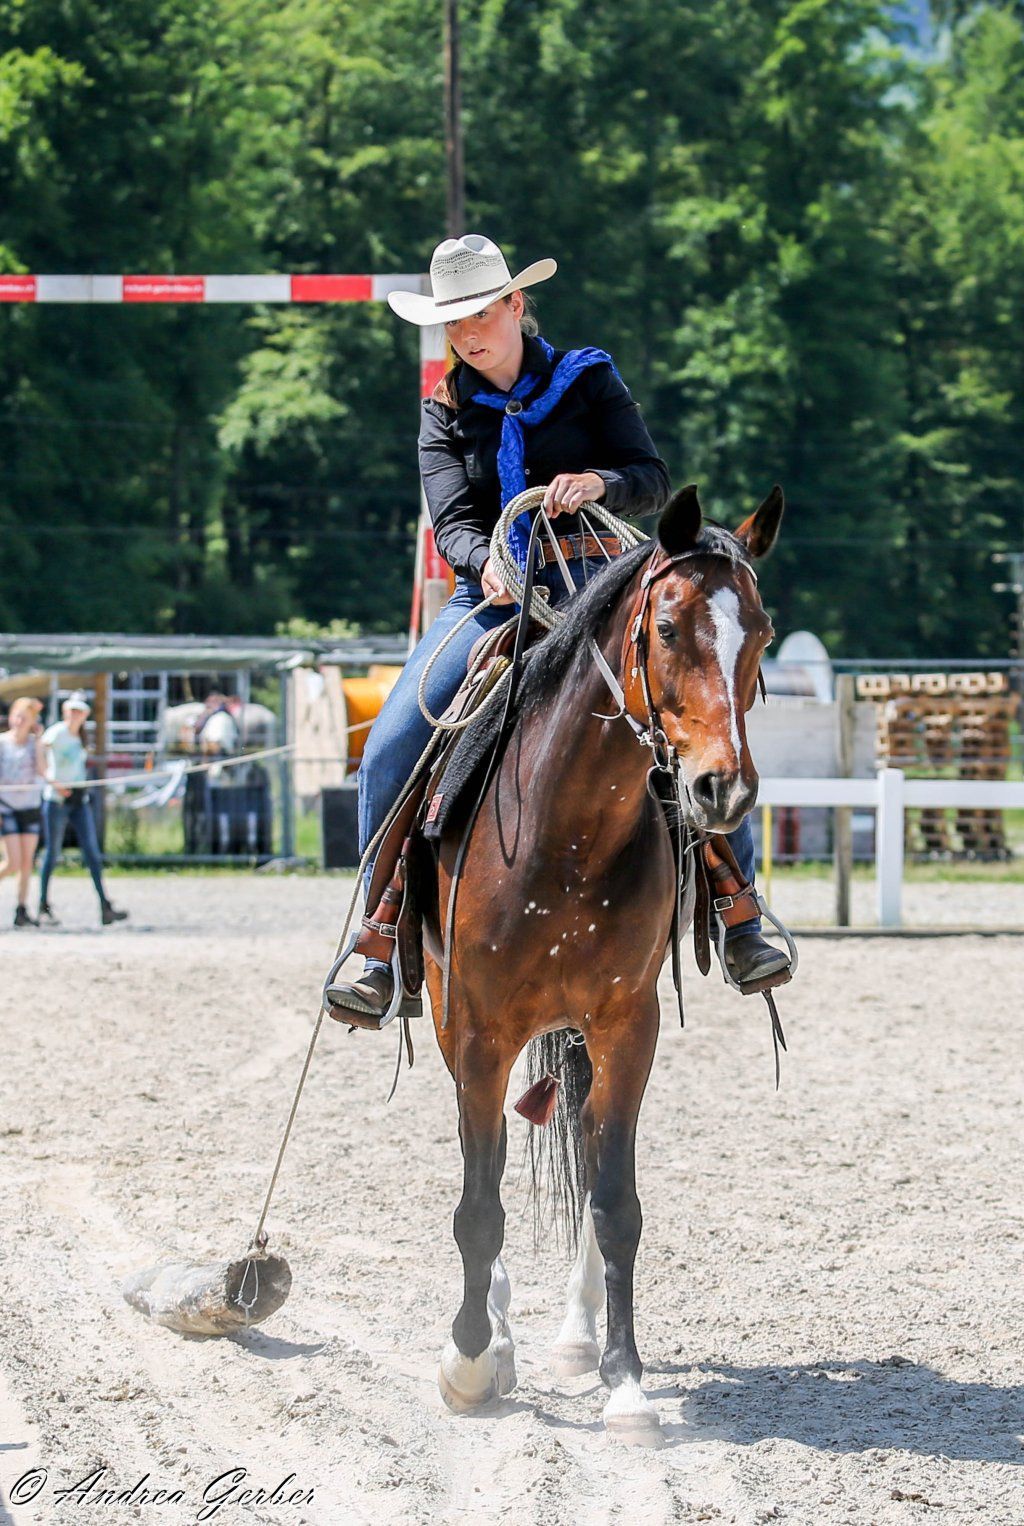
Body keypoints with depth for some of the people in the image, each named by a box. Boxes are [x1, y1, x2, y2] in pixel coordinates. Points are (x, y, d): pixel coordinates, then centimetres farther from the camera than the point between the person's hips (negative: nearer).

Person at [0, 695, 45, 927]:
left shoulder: (34, 743, 4)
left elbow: (41, 771, -10)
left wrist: (38, 742, -11)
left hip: (31, 806, 3)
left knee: (27, 862, 3)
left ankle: (22, 910, 9)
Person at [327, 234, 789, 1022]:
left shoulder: (587, 380, 6)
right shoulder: (446, 413, 11)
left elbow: (655, 480, -2)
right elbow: (453, 519, -2)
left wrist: (599, 482, -25)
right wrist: (485, 564, -26)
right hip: (491, 598, 2)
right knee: (393, 750, -16)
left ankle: (739, 922, -12)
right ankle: (387, 962, -8)